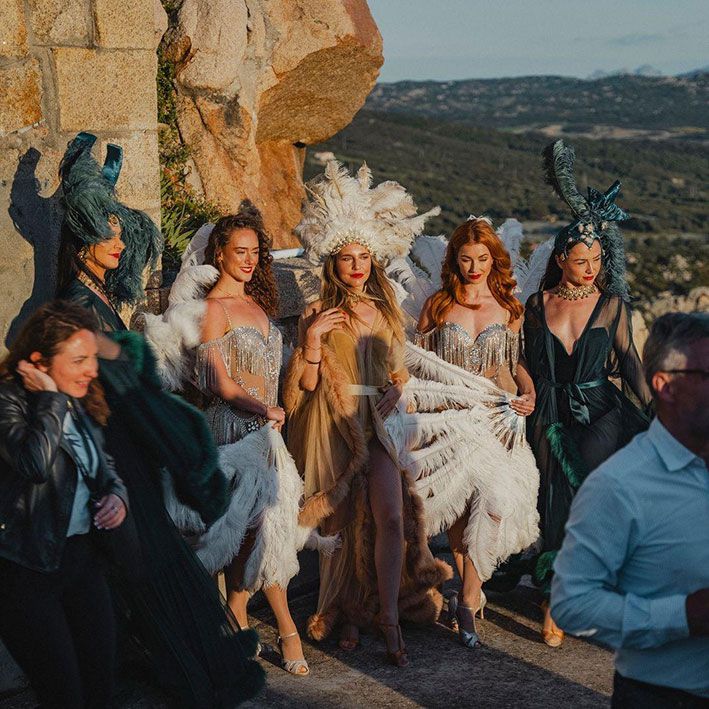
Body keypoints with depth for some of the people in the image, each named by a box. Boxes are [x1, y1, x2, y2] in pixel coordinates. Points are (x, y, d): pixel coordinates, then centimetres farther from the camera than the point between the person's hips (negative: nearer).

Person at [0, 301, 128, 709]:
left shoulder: (81, 404, 10)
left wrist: (118, 496, 2)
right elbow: (36, 464, -30)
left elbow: (105, 467, 24)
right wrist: (50, 399, -19)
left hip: (82, 554, 7)